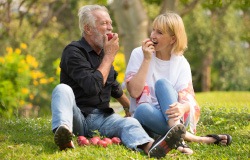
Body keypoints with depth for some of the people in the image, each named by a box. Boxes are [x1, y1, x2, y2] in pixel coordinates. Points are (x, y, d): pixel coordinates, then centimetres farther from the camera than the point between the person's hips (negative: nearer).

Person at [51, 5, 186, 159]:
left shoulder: (104, 52, 16)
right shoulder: (74, 52, -8)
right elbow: (93, 87, -22)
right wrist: (109, 56, -12)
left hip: (102, 117, 5)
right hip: (77, 116, -5)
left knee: (129, 123, -26)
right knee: (63, 89, -33)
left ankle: (150, 146, -63)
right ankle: (63, 130, -65)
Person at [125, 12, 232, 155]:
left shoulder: (181, 63, 1)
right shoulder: (139, 54, -1)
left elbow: (188, 98, -10)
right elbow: (134, 92, -13)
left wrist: (182, 108, -35)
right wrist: (147, 60, -18)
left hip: (173, 118, 1)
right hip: (146, 119, -1)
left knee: (162, 83, -26)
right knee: (143, 110, -36)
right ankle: (192, 138, -36)